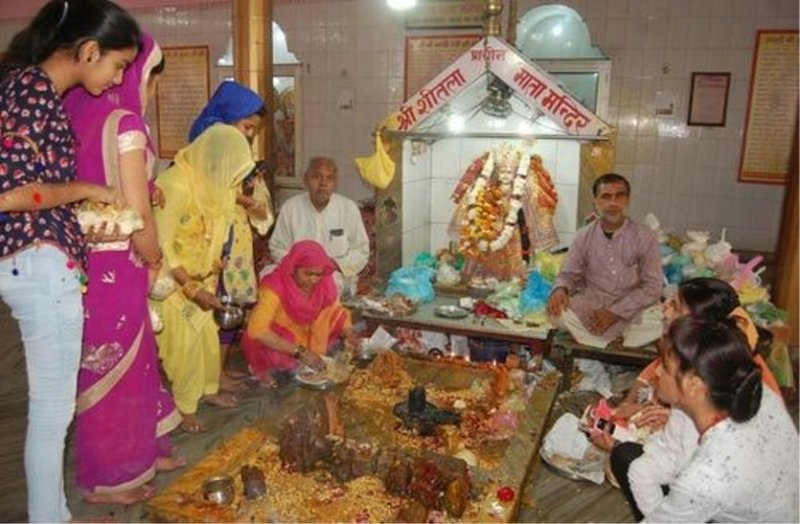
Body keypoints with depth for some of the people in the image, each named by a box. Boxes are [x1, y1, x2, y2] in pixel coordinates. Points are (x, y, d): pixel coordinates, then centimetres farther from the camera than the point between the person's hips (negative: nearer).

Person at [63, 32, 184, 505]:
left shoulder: (81, 113, 8)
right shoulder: (124, 122, -17)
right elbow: (138, 215, -18)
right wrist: (155, 260, -2)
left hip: (87, 258, 8)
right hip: (112, 265, -8)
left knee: (133, 359, 21)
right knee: (115, 368, 7)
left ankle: (142, 452, 38)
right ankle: (110, 478, 26)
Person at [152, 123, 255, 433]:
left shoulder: (213, 182, -5)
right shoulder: (176, 186, -30)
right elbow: (162, 248, -26)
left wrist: (211, 277, 5)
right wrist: (193, 289, -24)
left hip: (200, 277, 7)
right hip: (171, 280, -7)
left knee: (208, 335, 15)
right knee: (183, 342, 0)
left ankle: (208, 389, 34)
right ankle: (184, 406, 18)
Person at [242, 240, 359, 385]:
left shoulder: (324, 284, -15)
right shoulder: (275, 287, -28)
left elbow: (338, 314, -1)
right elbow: (257, 330, -36)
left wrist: (348, 333, -23)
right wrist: (299, 352, -39)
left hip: (309, 343, 5)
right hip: (277, 347, -5)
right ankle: (265, 369, -2)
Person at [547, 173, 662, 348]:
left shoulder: (645, 237, -6)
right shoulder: (584, 236, 1)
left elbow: (652, 287, -8)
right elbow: (569, 274, 6)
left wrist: (615, 312, -18)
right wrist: (561, 289, -20)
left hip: (630, 309, -2)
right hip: (590, 306, 2)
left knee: (655, 322, -33)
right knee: (557, 310, -27)